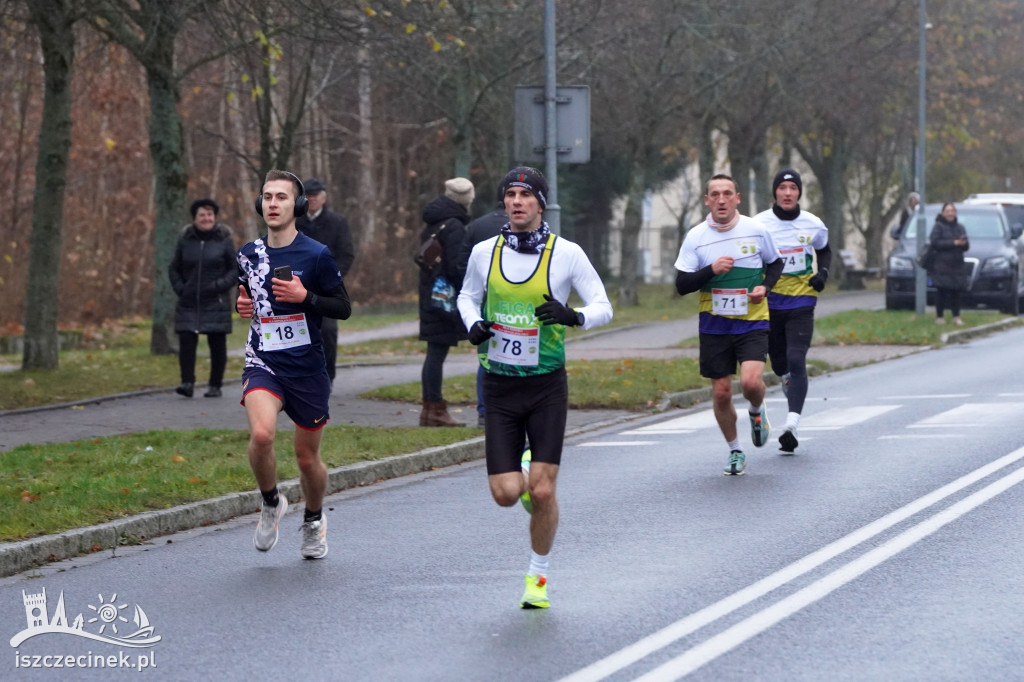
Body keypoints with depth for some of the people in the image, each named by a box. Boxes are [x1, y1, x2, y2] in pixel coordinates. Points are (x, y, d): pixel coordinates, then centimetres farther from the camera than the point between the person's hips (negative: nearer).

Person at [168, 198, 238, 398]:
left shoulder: (224, 239, 0)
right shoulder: (185, 239, 6)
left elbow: (236, 269, 2)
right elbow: (174, 269, 15)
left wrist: (220, 285, -13)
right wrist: (179, 288, -2)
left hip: (216, 304, -1)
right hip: (189, 303, 1)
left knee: (217, 344, 4)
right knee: (186, 342, -11)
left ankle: (215, 385, 13)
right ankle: (187, 382, -12)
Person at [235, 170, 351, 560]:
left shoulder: (316, 255, -7)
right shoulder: (249, 255, 6)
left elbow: (343, 308, -2)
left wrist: (305, 297, -17)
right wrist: (242, 305, 1)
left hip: (307, 367, -2)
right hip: (262, 363, 2)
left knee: (307, 457, 9)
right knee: (261, 434, -26)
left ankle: (314, 520, 38)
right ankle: (271, 504, 1)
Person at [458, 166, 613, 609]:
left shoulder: (566, 254, -5)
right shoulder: (484, 253, 2)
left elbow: (603, 307, 0)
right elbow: (468, 296, 19)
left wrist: (574, 317, -21)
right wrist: (473, 324, -3)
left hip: (547, 386, -2)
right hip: (500, 387, 2)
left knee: (542, 492, -7)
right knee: (506, 494, -5)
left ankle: (538, 577, 13)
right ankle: (524, 473, 33)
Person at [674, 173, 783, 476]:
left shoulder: (756, 230, -3)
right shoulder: (695, 237, -3)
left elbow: (775, 263, 14)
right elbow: (681, 284, -4)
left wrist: (765, 286, -6)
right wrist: (711, 270, -19)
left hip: (752, 322, -1)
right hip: (714, 325, 1)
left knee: (751, 381, -20)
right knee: (721, 392, 3)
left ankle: (757, 411, 16)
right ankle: (735, 451, 24)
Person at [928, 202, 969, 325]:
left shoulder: (959, 227, 16)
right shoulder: (938, 227, 0)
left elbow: (966, 246, 16)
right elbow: (935, 242, -14)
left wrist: (964, 243, -9)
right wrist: (953, 243, -17)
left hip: (956, 265, 4)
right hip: (941, 264, -4)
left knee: (956, 292, 1)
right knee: (941, 292, -6)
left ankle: (956, 317, 5)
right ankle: (939, 316, 0)